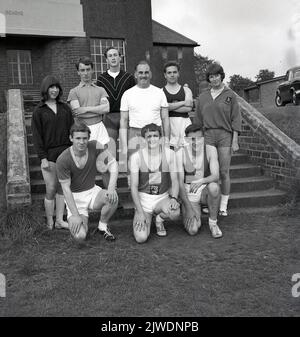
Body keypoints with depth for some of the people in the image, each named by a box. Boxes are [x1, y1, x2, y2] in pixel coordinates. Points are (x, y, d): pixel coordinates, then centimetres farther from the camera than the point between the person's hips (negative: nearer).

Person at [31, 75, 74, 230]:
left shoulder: (65, 108, 10)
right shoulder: (39, 111, 0)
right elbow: (37, 136, -3)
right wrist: (43, 158, -10)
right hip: (49, 155, -3)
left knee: (62, 188, 9)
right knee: (51, 190, -1)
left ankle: (59, 220, 19)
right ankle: (50, 223, 11)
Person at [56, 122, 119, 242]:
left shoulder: (94, 146, -13)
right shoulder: (62, 160, -20)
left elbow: (113, 163, -13)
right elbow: (66, 189, -16)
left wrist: (111, 188, -27)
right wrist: (76, 215, -19)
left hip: (92, 191, 3)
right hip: (75, 197, -2)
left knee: (113, 198, -31)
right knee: (80, 237, -21)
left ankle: (102, 227, 0)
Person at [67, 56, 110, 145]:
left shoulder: (100, 90, 13)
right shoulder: (74, 91, 7)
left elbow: (106, 108, -1)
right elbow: (77, 112, -5)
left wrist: (87, 109, -7)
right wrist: (98, 110, -3)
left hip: (99, 127, 2)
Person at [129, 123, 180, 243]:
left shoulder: (169, 154, -4)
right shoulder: (136, 157, -10)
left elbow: (174, 181, 0)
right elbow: (134, 186, -9)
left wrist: (174, 198, -20)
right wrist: (140, 212, -16)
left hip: (163, 198, 1)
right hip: (143, 199, -1)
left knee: (175, 213, -34)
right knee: (141, 238, -19)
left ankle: (159, 219, 5)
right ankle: (146, 219, 18)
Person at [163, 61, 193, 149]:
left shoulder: (186, 90, 14)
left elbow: (189, 108, -1)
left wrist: (171, 106, -5)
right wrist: (183, 103, -3)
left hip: (184, 123, 1)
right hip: (168, 123, -1)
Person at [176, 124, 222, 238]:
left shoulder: (210, 150, -9)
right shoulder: (180, 153, -13)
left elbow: (216, 176, -17)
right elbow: (180, 182, -14)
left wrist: (201, 181, -39)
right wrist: (188, 208, -19)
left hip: (205, 190, 1)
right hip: (188, 193, -1)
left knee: (214, 187, -36)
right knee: (192, 230, -20)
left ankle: (213, 222, -11)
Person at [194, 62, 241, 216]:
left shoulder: (230, 95, 5)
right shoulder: (203, 97, 13)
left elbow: (236, 119, 1)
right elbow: (198, 120, 16)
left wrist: (235, 141, -5)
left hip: (225, 136, -2)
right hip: (208, 136, 2)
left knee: (224, 172, 0)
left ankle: (223, 206, 9)